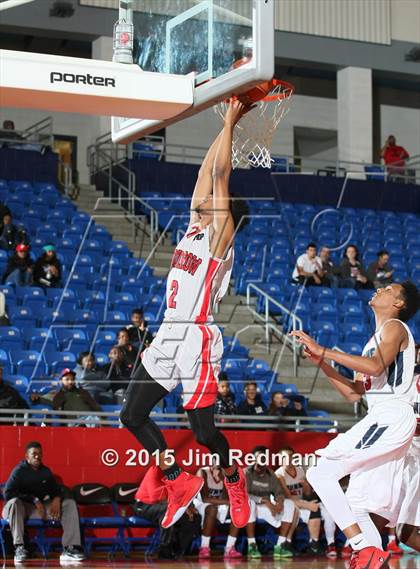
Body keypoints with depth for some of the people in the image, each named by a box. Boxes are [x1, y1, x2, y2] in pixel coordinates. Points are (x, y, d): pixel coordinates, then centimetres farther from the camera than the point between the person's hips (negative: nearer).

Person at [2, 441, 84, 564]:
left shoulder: (46, 471, 11)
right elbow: (8, 493, -18)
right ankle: (19, 548, -41)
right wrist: (34, 500, -22)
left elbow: (56, 490, 14)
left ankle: (69, 549, -23)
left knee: (70, 504, -9)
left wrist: (57, 499, -13)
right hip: (21, 508, -5)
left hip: (41, 507, 5)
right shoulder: (19, 471, -6)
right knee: (14, 502, -39)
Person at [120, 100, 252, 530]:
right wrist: (224, 127, 17)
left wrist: (230, 124, -7)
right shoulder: (194, 228, 13)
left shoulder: (219, 237, -7)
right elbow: (207, 173, 15)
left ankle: (233, 478, 26)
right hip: (169, 335, 8)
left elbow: (219, 175, -12)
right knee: (132, 415, 6)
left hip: (198, 341, -8)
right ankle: (180, 482, 17)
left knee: (203, 431, -3)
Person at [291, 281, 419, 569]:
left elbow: (376, 365, -21)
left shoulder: (395, 327, 0)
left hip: (391, 417, -10)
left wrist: (324, 350, -19)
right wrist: (322, 362, 17)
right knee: (358, 508, 7)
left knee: (321, 473, -19)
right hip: (384, 419, 10)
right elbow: (353, 393, 27)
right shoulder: (376, 339, 29)